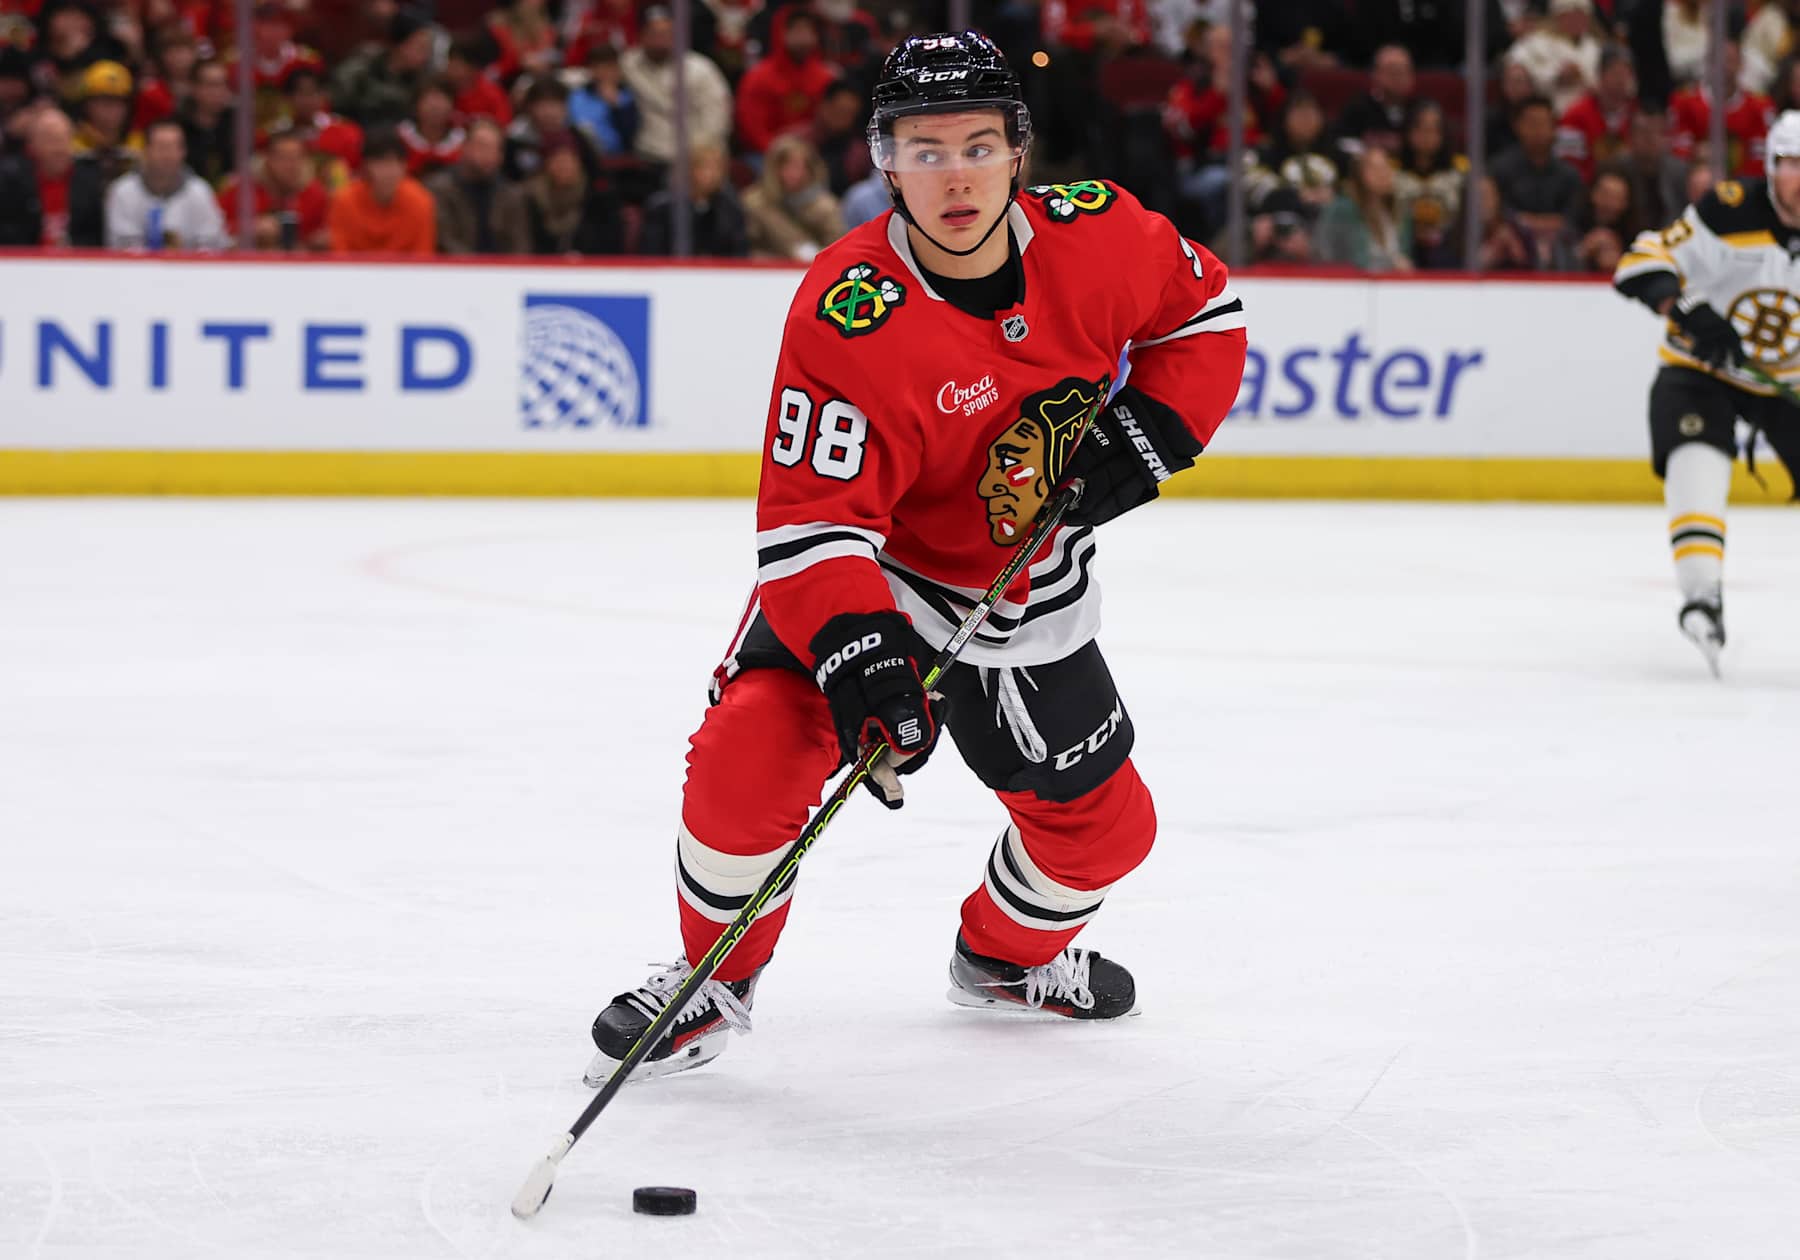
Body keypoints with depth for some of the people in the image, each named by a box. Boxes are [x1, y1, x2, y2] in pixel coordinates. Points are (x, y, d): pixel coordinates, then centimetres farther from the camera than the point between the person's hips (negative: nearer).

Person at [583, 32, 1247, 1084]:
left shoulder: (1097, 236, -18)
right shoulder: (847, 317, -31)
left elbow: (1204, 313, 2)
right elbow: (810, 523, -32)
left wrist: (1147, 433, -14)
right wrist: (852, 649, -47)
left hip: (1028, 597, 4)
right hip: (871, 573, -4)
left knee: (1102, 826, 11)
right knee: (752, 750, -25)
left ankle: (1007, 956, 46)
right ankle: (717, 976, 2)